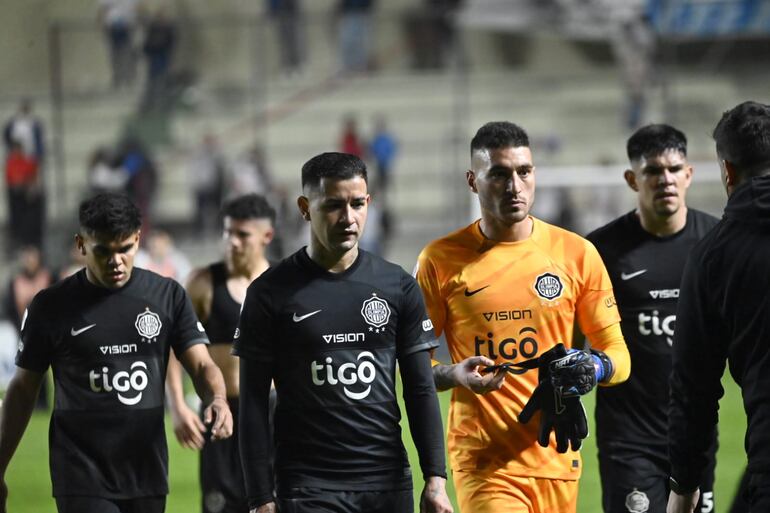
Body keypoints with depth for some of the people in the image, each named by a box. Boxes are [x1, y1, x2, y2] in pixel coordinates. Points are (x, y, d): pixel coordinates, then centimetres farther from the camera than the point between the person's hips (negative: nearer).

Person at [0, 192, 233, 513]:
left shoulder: (167, 296, 4)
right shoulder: (52, 306, -1)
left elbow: (201, 365, 0)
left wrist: (217, 399, -24)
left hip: (147, 474, 3)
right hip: (82, 481, -3)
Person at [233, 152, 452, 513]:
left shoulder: (397, 287, 8)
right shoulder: (271, 293, 0)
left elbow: (420, 391, 9)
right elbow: (254, 405, 0)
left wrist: (435, 478, 0)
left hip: (389, 483, 3)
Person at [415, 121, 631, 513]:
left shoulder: (576, 253, 6)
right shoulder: (441, 260, 0)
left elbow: (617, 354, 9)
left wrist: (592, 368, -14)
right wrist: (455, 375, -16)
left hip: (556, 461, 3)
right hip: (482, 462, -3)